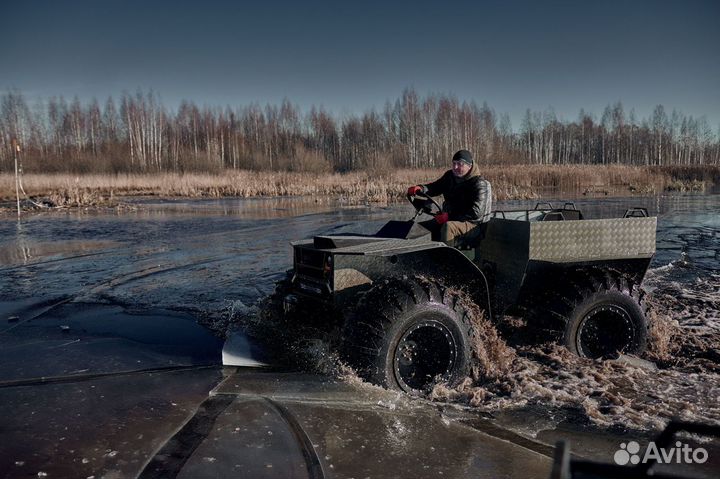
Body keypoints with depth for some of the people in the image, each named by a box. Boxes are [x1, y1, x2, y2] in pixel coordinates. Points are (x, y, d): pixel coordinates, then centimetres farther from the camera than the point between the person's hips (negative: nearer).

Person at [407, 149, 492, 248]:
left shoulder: (480, 184, -15)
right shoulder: (450, 176, 8)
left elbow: (476, 213, -23)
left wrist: (449, 216, -29)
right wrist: (421, 188, -9)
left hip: (473, 224, -8)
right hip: (449, 219, 8)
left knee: (448, 227, -38)